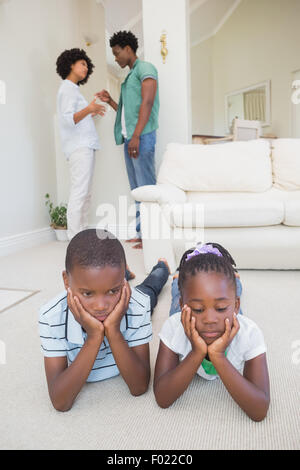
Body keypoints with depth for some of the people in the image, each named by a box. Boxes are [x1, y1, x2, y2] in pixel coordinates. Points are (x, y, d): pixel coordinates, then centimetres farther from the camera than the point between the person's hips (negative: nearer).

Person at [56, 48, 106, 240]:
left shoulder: (73, 89, 25)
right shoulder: (67, 88, -5)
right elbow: (68, 119, -18)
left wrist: (92, 113, 32)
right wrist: (88, 109, -30)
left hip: (85, 146, 10)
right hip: (79, 147, -10)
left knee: (85, 194, 8)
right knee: (79, 192, -14)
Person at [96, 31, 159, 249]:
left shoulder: (145, 68, 0)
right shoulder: (129, 77, 27)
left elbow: (147, 103, -14)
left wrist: (136, 136, -21)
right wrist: (110, 101, 15)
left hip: (142, 136, -9)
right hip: (129, 137, 9)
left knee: (147, 186, -11)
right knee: (137, 188, 7)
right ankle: (141, 232, 12)